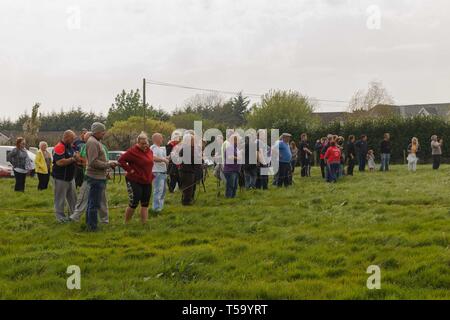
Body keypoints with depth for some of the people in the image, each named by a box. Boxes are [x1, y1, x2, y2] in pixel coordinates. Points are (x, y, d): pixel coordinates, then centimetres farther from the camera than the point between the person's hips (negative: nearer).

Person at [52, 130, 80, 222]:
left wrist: (77, 159, 2)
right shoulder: (59, 147, -18)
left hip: (70, 177, 9)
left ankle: (73, 214, 25)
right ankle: (60, 216, 10)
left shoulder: (70, 147, 13)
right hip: (61, 179, -9)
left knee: (73, 198, 15)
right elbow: (60, 162, -29)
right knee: (60, 199, 2)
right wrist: (73, 159, -23)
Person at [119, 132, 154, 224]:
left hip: (147, 181, 7)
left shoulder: (150, 151, 8)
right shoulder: (133, 151, -15)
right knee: (133, 203, -6)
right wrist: (129, 169, -19)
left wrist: (150, 175, 14)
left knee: (145, 204, 9)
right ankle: (126, 223, 11)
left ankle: (144, 223, 14)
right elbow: (121, 160, -18)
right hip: (134, 182, -7)